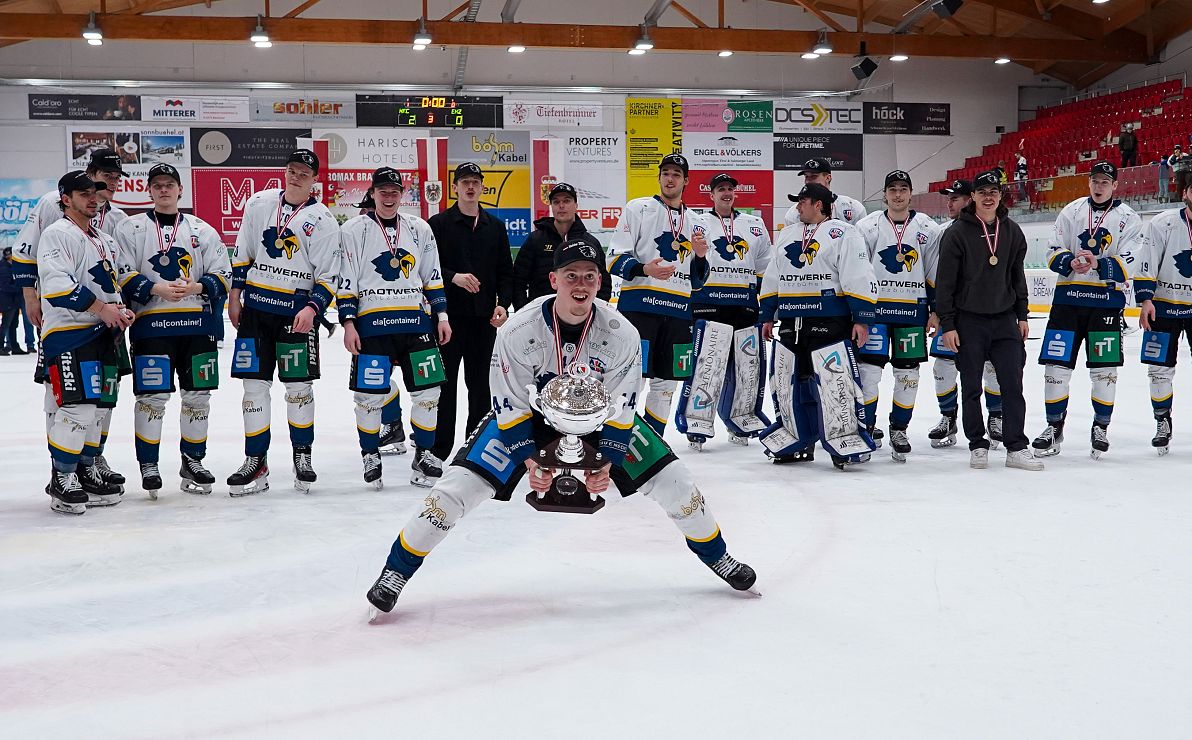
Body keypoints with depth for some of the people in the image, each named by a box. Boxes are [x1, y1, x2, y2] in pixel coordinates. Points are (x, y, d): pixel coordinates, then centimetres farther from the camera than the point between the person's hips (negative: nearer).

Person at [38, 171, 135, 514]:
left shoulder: (107, 242, 22)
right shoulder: (57, 234, -6)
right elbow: (56, 284, -19)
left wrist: (121, 311, 8)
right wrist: (101, 308, -18)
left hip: (103, 333, 9)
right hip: (68, 333, -9)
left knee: (97, 407, 10)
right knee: (78, 406, -15)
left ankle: (85, 472, 21)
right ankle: (61, 480, -5)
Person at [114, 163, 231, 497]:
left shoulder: (202, 230, 12)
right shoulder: (131, 228, 6)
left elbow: (223, 275, 7)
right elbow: (122, 275, -2)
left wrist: (197, 287, -12)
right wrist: (155, 289, -17)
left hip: (197, 323, 3)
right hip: (150, 323, -3)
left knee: (197, 395, 7)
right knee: (152, 396, -4)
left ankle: (192, 461, 20)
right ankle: (148, 465, 7)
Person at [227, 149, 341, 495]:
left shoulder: (323, 220, -2)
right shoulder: (259, 204, 8)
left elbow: (329, 276, -5)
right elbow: (242, 254, 13)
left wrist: (312, 308, -18)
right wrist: (234, 296, 9)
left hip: (297, 311, -3)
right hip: (254, 307, 3)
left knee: (299, 385, 0)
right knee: (254, 384, 3)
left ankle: (302, 455, 18)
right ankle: (256, 462, 10)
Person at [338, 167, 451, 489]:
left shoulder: (420, 229, 12)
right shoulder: (353, 230, 2)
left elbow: (433, 277, 16)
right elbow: (345, 282, -1)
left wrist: (442, 315, 9)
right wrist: (348, 323, -7)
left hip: (415, 320, 3)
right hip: (372, 322, -3)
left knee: (428, 390, 2)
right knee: (369, 394, -1)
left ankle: (423, 454, 17)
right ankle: (370, 456, 18)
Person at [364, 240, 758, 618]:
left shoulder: (621, 335, -23)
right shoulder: (518, 331, -28)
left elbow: (620, 411, -15)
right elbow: (511, 408, -20)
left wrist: (606, 464, -21)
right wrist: (529, 462, -25)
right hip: (526, 412, -1)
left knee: (672, 480, -5)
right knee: (461, 484, -17)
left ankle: (716, 556, 23)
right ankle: (397, 571, 1)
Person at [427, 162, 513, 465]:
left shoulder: (495, 227, 11)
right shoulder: (438, 224, 0)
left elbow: (505, 271, 11)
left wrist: (503, 303, -2)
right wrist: (453, 277, -20)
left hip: (484, 316, 3)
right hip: (448, 314, -3)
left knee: (479, 381, 10)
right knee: (445, 382, 0)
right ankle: (439, 449, 6)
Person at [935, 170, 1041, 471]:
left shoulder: (1012, 232, 7)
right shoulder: (957, 232, -7)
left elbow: (1017, 275, 16)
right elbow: (945, 282, -8)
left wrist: (1022, 316, 13)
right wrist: (947, 325, -11)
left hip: (1004, 319, 4)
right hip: (968, 320, -3)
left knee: (1012, 383, 0)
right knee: (971, 387, 5)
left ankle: (1016, 448, 5)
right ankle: (977, 445, 17)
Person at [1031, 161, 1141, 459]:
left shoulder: (1129, 219, 1)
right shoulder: (1071, 211, 8)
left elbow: (1127, 266, -8)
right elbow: (1053, 253, 4)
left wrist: (1098, 265, -26)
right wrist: (1071, 263, -17)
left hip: (1107, 300, -2)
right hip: (1068, 296, 2)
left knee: (1104, 368, 3)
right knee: (1056, 364, 0)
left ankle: (1101, 427, 20)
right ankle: (1054, 427, 12)